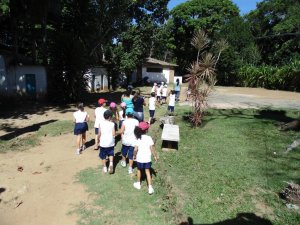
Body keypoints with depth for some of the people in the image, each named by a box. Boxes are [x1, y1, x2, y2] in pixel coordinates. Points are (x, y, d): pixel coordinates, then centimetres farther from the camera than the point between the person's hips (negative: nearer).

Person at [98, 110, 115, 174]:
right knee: (111, 154, 20)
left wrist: (99, 141, 11)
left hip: (103, 143, 0)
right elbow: (114, 134, -12)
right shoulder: (112, 124, -10)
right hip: (110, 143, 0)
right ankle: (111, 163, -4)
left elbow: (99, 134, -5)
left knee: (103, 156, 16)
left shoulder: (101, 124, -8)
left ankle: (105, 167, 24)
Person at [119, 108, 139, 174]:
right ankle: (130, 168, 11)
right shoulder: (136, 121, -10)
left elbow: (121, 131, -15)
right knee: (131, 154, 9)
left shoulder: (124, 122, -14)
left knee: (124, 151, 26)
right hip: (133, 141, 0)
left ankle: (123, 161, 47)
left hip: (125, 140, 0)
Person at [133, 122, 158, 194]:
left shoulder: (137, 139, -12)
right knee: (147, 172, 11)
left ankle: (138, 184, 38)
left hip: (139, 159, 0)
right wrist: (155, 156, 4)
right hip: (147, 159, 0)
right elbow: (152, 149, -9)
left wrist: (134, 155, 5)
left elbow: (135, 149, -14)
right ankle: (150, 187, 8)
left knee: (139, 170, 22)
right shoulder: (149, 138, -11)